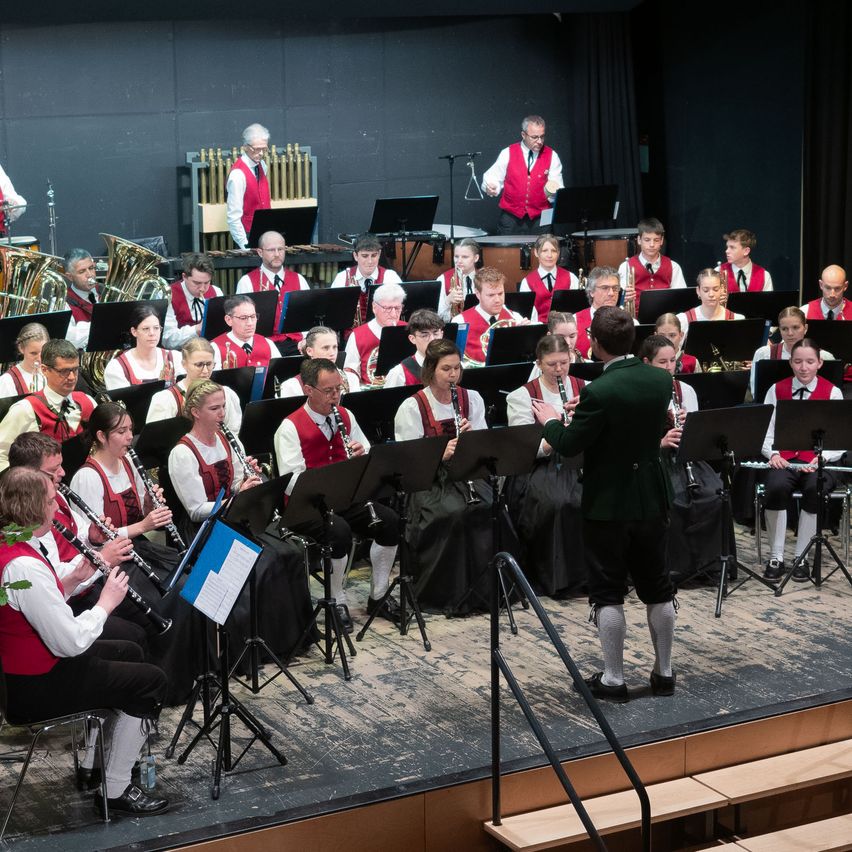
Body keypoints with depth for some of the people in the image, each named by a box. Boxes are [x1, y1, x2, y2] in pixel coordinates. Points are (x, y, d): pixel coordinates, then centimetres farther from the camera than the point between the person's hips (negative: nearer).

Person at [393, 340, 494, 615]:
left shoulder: (471, 399, 10)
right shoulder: (412, 407, -4)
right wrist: (441, 454, -25)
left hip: (466, 475, 4)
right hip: (427, 480, -4)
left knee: (492, 508, -25)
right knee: (453, 513, -33)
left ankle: (483, 588, -11)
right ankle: (445, 594, -18)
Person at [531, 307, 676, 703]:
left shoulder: (599, 392, -23)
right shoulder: (661, 380, -3)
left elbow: (569, 445, -15)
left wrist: (550, 420, 5)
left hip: (609, 503, -6)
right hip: (652, 498, 6)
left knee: (608, 592, 4)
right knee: (657, 587, 15)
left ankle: (613, 680, 9)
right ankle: (664, 672, 22)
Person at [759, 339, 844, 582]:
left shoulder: (832, 392, 4)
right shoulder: (777, 390, 8)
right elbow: (765, 431, 7)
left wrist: (820, 458, -17)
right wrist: (773, 454, -13)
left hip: (817, 462, -1)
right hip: (784, 459, 1)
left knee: (814, 489, -36)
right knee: (776, 486, -34)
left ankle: (802, 558, -20)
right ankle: (775, 557, -19)